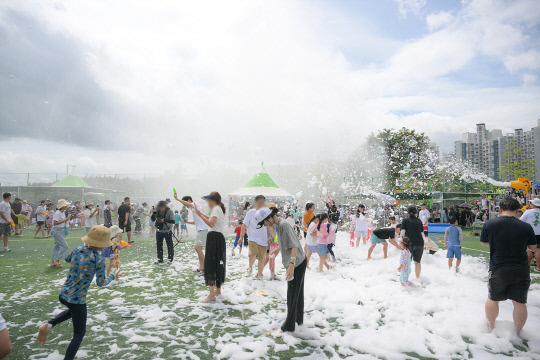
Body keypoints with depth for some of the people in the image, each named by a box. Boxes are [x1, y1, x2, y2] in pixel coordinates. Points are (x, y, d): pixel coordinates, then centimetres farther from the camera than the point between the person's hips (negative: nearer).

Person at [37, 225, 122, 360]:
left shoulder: (78, 250, -4)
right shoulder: (99, 260, -20)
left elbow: (67, 259, 20)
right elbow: (101, 283, -13)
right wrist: (113, 277, 4)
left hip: (63, 294, 6)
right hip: (77, 300, -6)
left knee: (73, 310, 38)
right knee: (79, 334, 12)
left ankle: (48, 325, 18)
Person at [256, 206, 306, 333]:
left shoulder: (284, 225, -22)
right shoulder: (278, 225, 7)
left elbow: (294, 245, -27)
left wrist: (291, 265, -32)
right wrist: (278, 249, 41)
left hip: (297, 263, -9)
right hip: (299, 262, 9)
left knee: (292, 295, 2)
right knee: (298, 292, 19)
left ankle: (289, 325, 14)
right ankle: (299, 319, 32)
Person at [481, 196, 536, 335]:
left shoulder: (489, 224, -8)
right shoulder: (526, 227, -6)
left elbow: (483, 242, 8)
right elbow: (533, 248, 7)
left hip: (498, 270, 0)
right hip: (521, 271, 1)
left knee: (493, 299, 18)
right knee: (520, 302, 14)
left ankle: (491, 327, 30)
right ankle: (518, 332, 23)